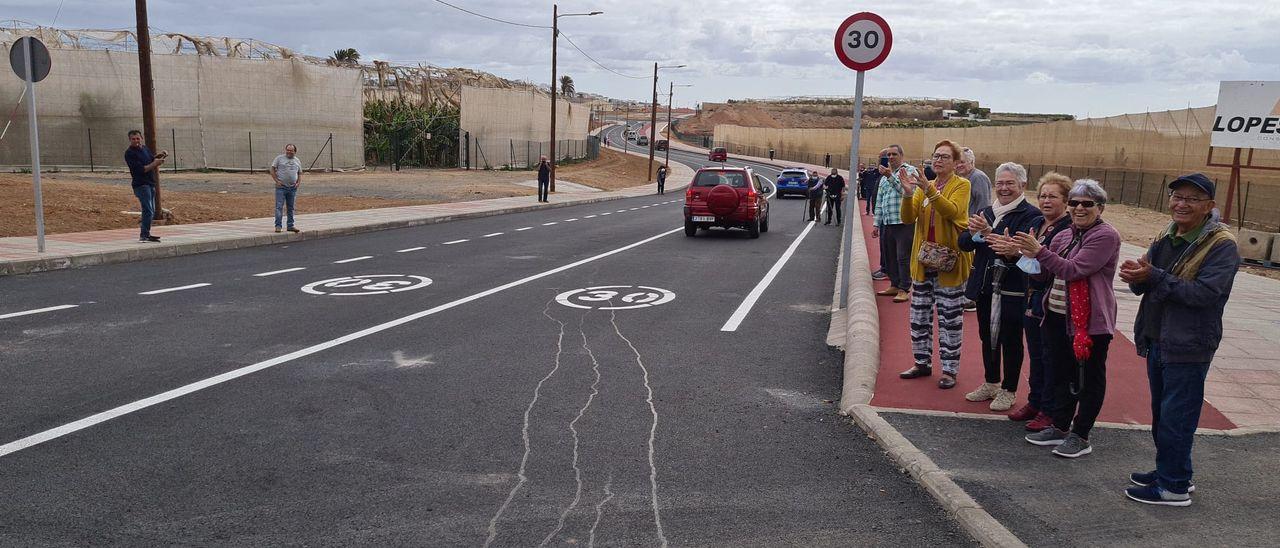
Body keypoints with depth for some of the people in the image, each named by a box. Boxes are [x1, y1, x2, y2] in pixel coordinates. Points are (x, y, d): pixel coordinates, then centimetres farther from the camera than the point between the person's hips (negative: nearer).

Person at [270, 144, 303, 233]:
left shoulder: (297, 161, 13)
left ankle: (290, 226, 18)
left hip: (293, 188, 4)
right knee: (279, 207, -7)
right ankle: (278, 226, -6)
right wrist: (276, 181, -9)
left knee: (291, 208, 10)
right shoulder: (279, 158, 1)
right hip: (281, 187, -4)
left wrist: (298, 182, 4)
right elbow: (272, 169, 1)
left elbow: (300, 173, 20)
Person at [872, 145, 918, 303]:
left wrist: (890, 177, -22)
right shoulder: (885, 176, 19)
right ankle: (894, 285, 21)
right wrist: (877, 224, 17)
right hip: (887, 223, 7)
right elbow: (879, 202, 21)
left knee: (903, 257, -5)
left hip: (904, 222, -7)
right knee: (890, 256, 11)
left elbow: (907, 191, -18)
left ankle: (904, 290, 0)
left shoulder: (910, 170, -1)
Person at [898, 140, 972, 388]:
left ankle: (949, 369, 11)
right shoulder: (923, 186, 9)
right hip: (923, 259, 5)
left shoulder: (961, 185, -5)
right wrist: (908, 194, -20)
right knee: (919, 314, 12)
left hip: (949, 260, -5)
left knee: (949, 317, 2)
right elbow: (908, 218, -3)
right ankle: (922, 363, 25)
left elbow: (952, 211, -25)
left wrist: (929, 190, -36)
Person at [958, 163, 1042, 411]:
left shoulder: (1031, 216, -11)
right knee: (987, 336, 17)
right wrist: (974, 232, -19)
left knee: (1010, 340, 6)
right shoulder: (986, 212, 8)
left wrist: (987, 232, -31)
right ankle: (990, 383, 33)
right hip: (985, 287, 6)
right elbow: (964, 244, 3)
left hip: (1012, 290, -6)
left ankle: (1009, 390, 20)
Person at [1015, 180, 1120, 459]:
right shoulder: (1064, 236, 11)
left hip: (1089, 320, -8)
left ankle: (1080, 437, 14)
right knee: (1062, 375, 16)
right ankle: (1060, 428, 28)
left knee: (1089, 378, 6)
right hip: (1058, 317, 8)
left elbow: (1073, 270, -21)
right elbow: (1042, 273, 13)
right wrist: (1029, 255, -6)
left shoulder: (1106, 236, -12)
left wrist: (1039, 251, -23)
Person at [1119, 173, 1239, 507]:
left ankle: (1174, 487, 10)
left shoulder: (1222, 245, -13)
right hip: (1157, 340, 8)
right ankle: (1172, 472, 34)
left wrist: (1154, 276, -27)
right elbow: (1144, 285, 9)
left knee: (1175, 418, -2)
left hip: (1188, 347, -8)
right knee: (1161, 414, 19)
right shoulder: (1166, 238, 9)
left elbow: (1205, 292, -24)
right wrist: (1137, 276, -15)